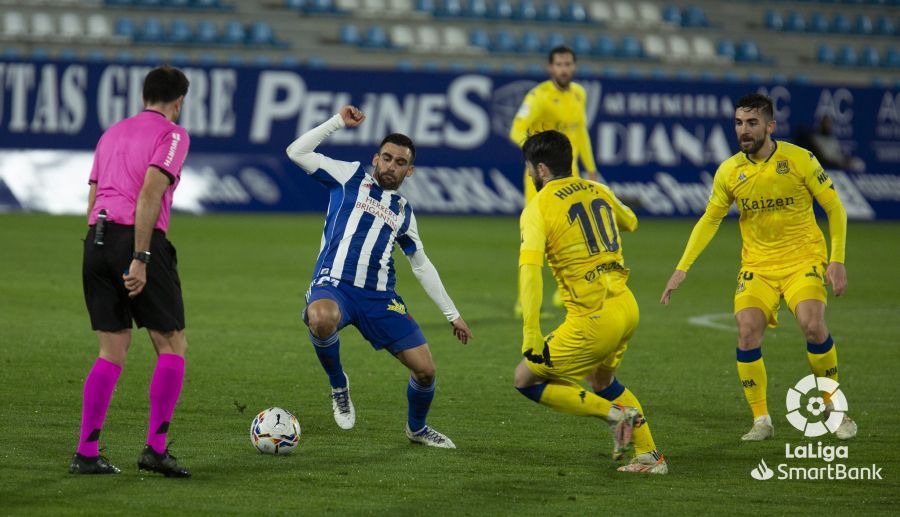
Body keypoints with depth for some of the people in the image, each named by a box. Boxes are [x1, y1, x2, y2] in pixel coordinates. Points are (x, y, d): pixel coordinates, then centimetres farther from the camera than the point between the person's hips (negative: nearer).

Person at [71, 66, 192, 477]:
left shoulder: (112, 133, 22)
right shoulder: (172, 135, -1)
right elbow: (149, 193, -14)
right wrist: (140, 259, -18)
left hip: (96, 237, 7)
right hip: (137, 240, -7)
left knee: (113, 349, 10)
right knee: (172, 346, 4)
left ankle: (86, 453, 3)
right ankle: (156, 448, -4)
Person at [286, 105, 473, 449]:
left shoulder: (404, 211, 22)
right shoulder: (350, 177, 11)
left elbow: (422, 266, 28)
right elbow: (297, 152, 4)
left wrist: (452, 314, 25)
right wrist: (339, 122, 4)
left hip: (380, 298, 4)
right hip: (334, 286, -4)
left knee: (425, 370, -2)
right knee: (321, 320, -42)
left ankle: (417, 428, 31)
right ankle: (338, 384, -10)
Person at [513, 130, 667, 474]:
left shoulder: (538, 209, -10)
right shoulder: (598, 191, 10)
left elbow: (530, 270, -21)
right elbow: (630, 223, 31)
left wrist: (531, 336, -23)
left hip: (593, 319, -7)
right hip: (627, 307, 8)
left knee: (526, 379, 8)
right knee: (602, 380, 31)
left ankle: (614, 414, 0)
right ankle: (650, 456, 28)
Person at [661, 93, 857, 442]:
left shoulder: (800, 160, -10)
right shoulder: (729, 171, -2)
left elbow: (834, 208, -2)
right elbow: (710, 220, 10)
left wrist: (837, 260, -10)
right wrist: (682, 269, 3)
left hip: (803, 259, -3)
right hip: (757, 265, 3)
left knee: (812, 325, -25)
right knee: (747, 331, -18)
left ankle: (834, 409, -4)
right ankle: (761, 420, -5)